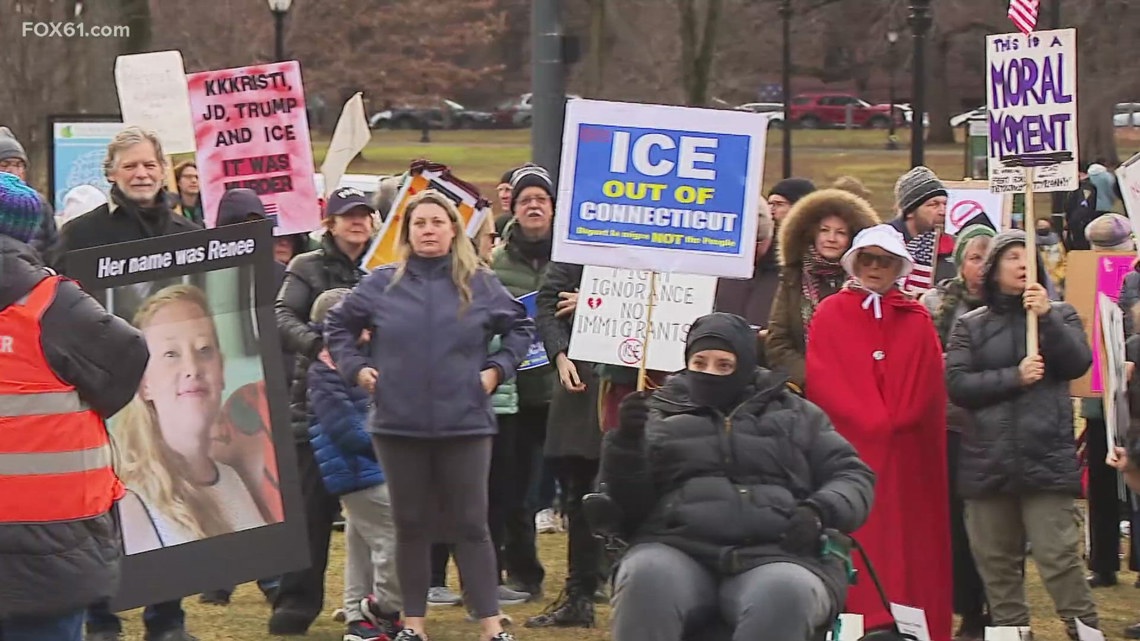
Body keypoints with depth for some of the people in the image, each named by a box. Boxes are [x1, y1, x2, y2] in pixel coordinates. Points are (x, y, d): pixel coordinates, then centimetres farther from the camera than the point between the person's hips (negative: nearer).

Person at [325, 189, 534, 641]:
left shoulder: (481, 285, 3)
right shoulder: (381, 284, 4)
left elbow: (520, 328, 14)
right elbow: (337, 325, 14)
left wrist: (498, 368, 3)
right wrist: (355, 367, 3)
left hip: (464, 424, -1)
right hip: (399, 424, 1)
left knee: (470, 526, 1)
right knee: (410, 526, 8)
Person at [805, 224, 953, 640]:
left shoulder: (917, 321, 13)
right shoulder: (830, 315, 6)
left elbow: (930, 383, 5)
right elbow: (823, 380, -3)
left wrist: (894, 420, -9)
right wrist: (871, 422, -11)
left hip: (905, 453, 2)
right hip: (849, 446, -2)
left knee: (908, 540, 0)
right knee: (857, 542, -7)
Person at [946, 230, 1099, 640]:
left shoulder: (1060, 315, 11)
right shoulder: (971, 326, 9)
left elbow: (1078, 363, -4)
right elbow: (956, 384, -2)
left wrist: (1047, 318, -14)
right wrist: (1015, 378, -12)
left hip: (1046, 456, -2)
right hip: (988, 460, 2)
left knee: (1058, 556, -11)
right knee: (995, 560, 5)